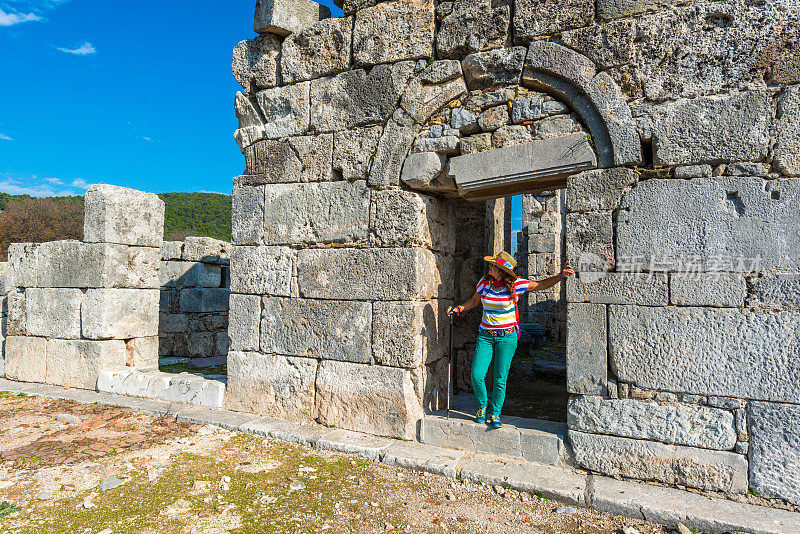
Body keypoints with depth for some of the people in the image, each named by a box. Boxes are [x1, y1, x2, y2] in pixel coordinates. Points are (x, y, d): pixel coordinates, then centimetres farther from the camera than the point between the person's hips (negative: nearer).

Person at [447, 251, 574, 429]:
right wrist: (459, 308, 1)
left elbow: (541, 285, 1)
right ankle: (482, 405, 21)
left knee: (500, 379, -1)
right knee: (477, 375, -6)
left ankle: (495, 413, 19)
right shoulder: (485, 282, -1)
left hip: (507, 337, -2)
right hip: (485, 336, 2)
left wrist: (560, 276, -13)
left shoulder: (516, 284, -9)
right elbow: (474, 301, 15)